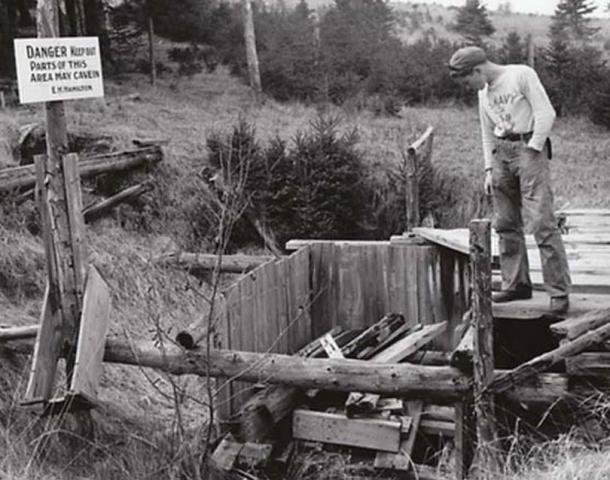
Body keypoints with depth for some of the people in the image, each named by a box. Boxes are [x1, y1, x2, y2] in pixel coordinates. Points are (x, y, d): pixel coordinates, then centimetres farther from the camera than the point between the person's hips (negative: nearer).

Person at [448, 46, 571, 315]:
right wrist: (488, 169, 13)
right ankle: (516, 284, 15)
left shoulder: (522, 75, -4)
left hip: (529, 148, -7)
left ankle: (559, 291, -11)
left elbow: (546, 113, -9)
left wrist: (532, 150, -12)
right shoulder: (484, 93, 18)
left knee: (541, 222, -13)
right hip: (501, 152, 7)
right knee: (505, 224, 6)